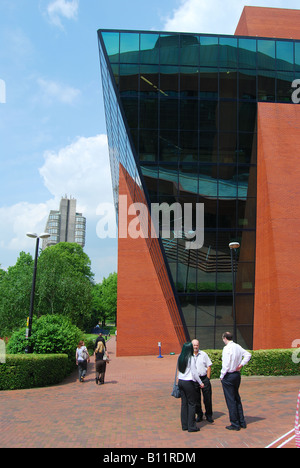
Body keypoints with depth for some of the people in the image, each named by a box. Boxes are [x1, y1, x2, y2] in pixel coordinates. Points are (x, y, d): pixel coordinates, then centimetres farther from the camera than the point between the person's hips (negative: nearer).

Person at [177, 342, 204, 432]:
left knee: (184, 403, 12)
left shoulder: (180, 358, 6)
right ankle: (191, 426, 4)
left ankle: (184, 425, 17)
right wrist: (200, 383, -3)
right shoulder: (190, 358, -13)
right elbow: (194, 372, -11)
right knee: (192, 403, 2)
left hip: (180, 381, 7)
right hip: (188, 382, -7)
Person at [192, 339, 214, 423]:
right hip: (194, 379, 0)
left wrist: (208, 378, -1)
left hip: (204, 378, 0)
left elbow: (209, 366, 5)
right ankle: (199, 415, 23)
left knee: (207, 398, 4)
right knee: (196, 399, 8)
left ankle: (209, 415, 19)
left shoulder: (203, 354, 2)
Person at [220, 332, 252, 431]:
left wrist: (221, 376, -10)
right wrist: (241, 364, 9)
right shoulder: (238, 347, 5)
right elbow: (248, 354, 16)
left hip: (228, 376, -8)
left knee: (230, 400, 1)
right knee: (237, 398, 18)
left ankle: (235, 424, 8)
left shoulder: (227, 348, -18)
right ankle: (242, 422, 25)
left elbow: (226, 365, -21)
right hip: (237, 374, 8)